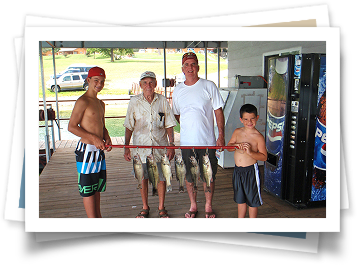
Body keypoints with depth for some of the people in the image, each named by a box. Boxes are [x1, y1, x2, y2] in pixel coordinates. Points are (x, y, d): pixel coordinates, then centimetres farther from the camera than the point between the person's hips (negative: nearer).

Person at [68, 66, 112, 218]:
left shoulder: (100, 104, 16)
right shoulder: (82, 101, -11)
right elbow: (71, 127, -15)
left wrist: (106, 138, 2)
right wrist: (94, 138, -19)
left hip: (99, 150, 9)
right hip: (87, 150, -8)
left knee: (97, 187, 17)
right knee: (88, 188, 2)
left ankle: (98, 216, 30)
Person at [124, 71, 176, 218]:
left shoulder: (162, 101, 0)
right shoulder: (134, 102, 0)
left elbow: (169, 125, 4)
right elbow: (129, 127, 4)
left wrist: (171, 145, -3)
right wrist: (126, 147, 0)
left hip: (160, 147, 0)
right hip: (141, 146, 0)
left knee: (161, 177, 7)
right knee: (143, 178, 11)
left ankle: (161, 208, 26)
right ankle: (145, 207, 30)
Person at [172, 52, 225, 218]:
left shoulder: (209, 86, -2)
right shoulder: (177, 91, 7)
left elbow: (218, 111, -2)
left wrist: (221, 135, -7)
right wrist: (187, 126, 7)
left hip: (207, 141, -2)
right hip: (186, 142, 3)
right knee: (189, 176, 12)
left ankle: (208, 206, 26)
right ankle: (193, 206, 30)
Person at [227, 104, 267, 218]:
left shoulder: (258, 137, -12)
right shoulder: (237, 132, 2)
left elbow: (264, 157, -13)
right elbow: (229, 147, 4)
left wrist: (250, 152, -27)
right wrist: (236, 145, -16)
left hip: (251, 171, -5)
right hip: (237, 170, 5)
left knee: (252, 200, 8)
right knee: (240, 199, 19)